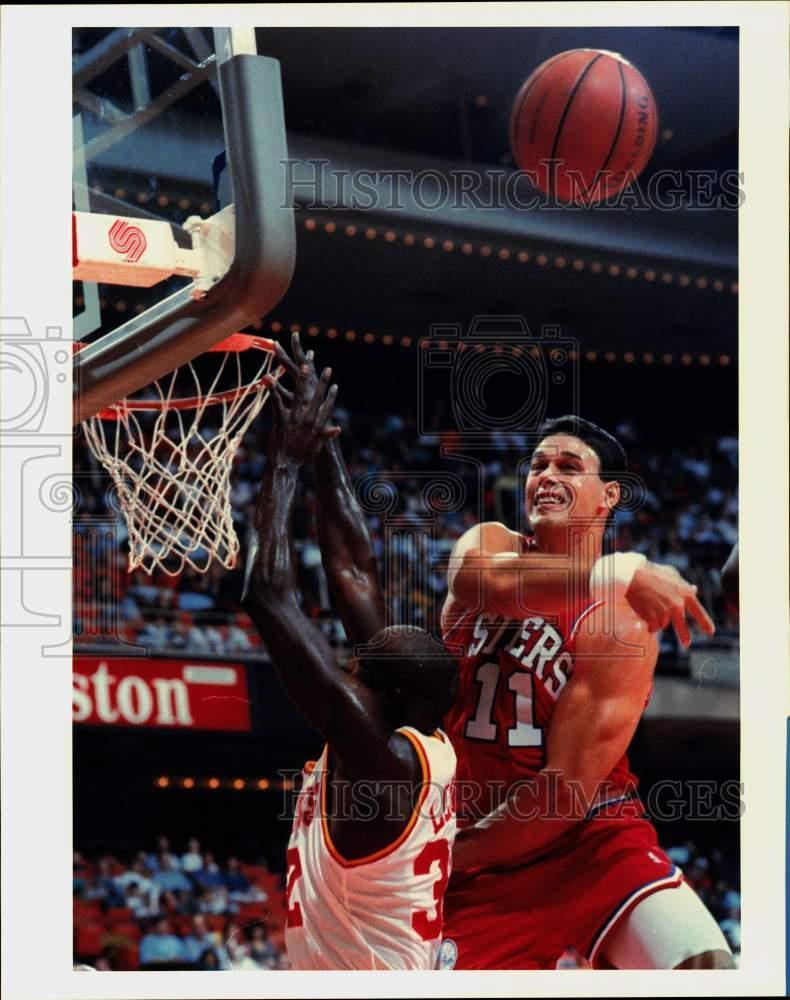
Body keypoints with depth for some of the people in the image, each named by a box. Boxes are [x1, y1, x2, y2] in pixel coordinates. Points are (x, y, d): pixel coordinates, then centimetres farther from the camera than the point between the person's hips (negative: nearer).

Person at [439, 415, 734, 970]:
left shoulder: (622, 617, -12)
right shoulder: (489, 543, 2)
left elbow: (570, 787, -16)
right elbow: (474, 580, -27)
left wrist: (458, 853, -11)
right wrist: (614, 573, -38)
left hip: (594, 836, -4)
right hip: (488, 858, 4)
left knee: (705, 967, -27)